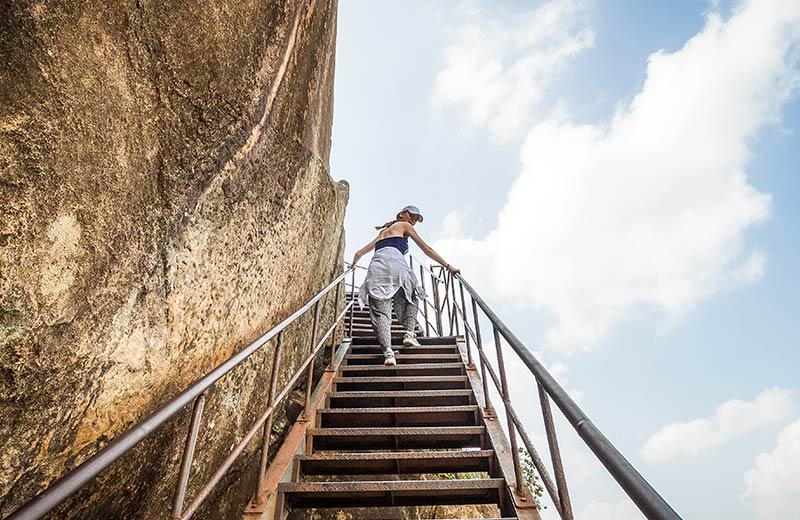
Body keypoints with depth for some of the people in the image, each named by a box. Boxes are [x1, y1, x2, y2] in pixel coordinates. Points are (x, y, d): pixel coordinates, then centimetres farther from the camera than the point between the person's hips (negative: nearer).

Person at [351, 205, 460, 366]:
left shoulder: (382, 232, 38)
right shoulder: (405, 226, 24)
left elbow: (359, 253, 34)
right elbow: (427, 250, 20)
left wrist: (353, 265, 54)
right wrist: (448, 266, 23)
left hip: (376, 267, 4)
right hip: (394, 264, -4)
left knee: (380, 311, -6)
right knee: (411, 299, 19)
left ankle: (388, 351, -24)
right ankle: (409, 333, 0)